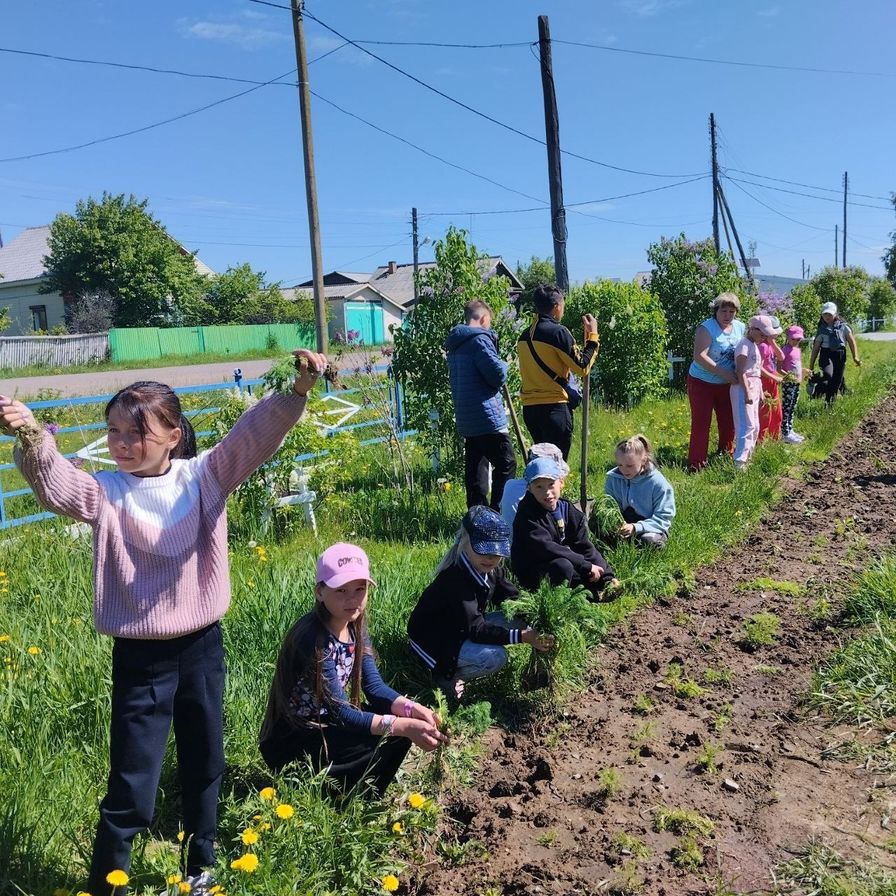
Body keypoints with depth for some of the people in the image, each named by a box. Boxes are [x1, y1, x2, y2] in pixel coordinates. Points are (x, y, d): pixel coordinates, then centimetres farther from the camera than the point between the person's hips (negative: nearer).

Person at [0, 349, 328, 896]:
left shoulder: (204, 477, -5)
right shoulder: (106, 492, -8)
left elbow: (253, 436, -17)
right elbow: (57, 486, -27)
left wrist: (297, 391, -33)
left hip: (203, 646, 3)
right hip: (140, 657, -2)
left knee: (204, 768, 21)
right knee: (131, 791, 4)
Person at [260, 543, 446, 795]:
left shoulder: (355, 627, -2)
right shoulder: (312, 638, -27)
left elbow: (374, 686, -4)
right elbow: (341, 713, -28)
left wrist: (412, 708, -22)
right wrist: (404, 726, -33)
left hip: (323, 728, 8)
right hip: (289, 744, -8)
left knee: (402, 721, -6)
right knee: (383, 739, -23)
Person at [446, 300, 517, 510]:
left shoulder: (454, 345, 16)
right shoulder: (480, 339, -13)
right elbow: (498, 374, -18)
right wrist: (504, 365, 4)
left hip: (466, 419, 9)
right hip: (487, 417, -9)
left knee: (474, 469, 13)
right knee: (506, 465, -1)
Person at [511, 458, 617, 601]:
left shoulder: (568, 510, 2)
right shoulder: (527, 513, -18)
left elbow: (584, 546, 1)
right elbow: (545, 548, -28)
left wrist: (608, 576, -9)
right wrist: (586, 565, -27)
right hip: (530, 572, -7)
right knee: (562, 566, -34)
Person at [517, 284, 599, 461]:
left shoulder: (525, 335, 12)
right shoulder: (558, 332, -10)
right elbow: (582, 367, -9)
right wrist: (592, 336, 1)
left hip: (529, 407, 7)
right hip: (554, 407, -7)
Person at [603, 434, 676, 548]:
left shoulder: (658, 483, -16)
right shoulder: (612, 478, -6)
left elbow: (664, 518, -16)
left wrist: (636, 528, -30)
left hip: (650, 528, -3)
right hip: (622, 524, 3)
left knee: (650, 540, -36)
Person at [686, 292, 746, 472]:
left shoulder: (740, 327, 1)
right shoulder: (706, 328, -18)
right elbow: (699, 356, -27)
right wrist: (723, 372, -28)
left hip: (726, 384, 6)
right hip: (702, 383, -6)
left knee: (728, 421, 14)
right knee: (701, 423, -4)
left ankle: (726, 453, 35)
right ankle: (696, 463, 0)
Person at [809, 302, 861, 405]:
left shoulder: (843, 326, 9)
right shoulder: (821, 329, 11)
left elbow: (851, 341, 6)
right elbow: (815, 348, 11)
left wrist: (855, 357, -6)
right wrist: (811, 367, 8)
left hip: (840, 356, 1)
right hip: (826, 355, -1)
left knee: (836, 382, 2)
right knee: (828, 375, -32)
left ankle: (830, 405, 15)